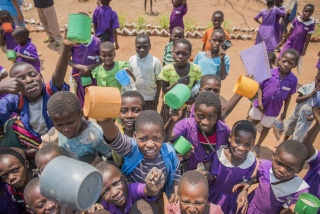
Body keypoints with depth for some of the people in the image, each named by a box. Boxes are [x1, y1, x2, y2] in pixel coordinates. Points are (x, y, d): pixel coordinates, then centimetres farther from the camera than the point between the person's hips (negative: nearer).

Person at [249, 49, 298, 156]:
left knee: (266, 127, 21)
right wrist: (259, 102, -17)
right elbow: (260, 87, -11)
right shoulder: (269, 73, -22)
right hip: (261, 105, -1)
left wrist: (285, 112, 1)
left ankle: (258, 145, 44)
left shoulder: (293, 80, -16)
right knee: (254, 122, 23)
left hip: (274, 109, 1)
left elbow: (288, 96, -4)